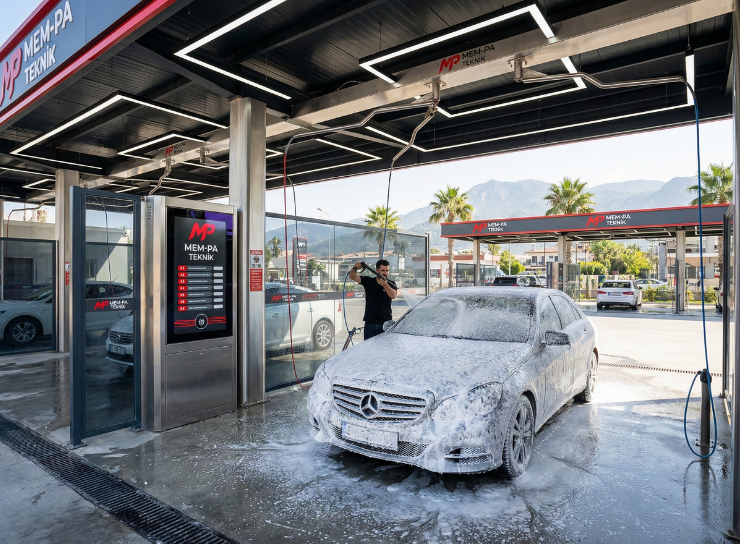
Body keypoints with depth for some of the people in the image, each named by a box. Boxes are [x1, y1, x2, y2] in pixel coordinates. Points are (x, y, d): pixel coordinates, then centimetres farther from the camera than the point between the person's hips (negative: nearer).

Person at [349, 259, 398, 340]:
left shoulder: (391, 284, 3)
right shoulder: (368, 281, 5)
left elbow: (393, 295, -16)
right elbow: (352, 276, -3)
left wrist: (385, 284, -31)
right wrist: (355, 268, -24)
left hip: (386, 322, -1)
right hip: (370, 323, 1)